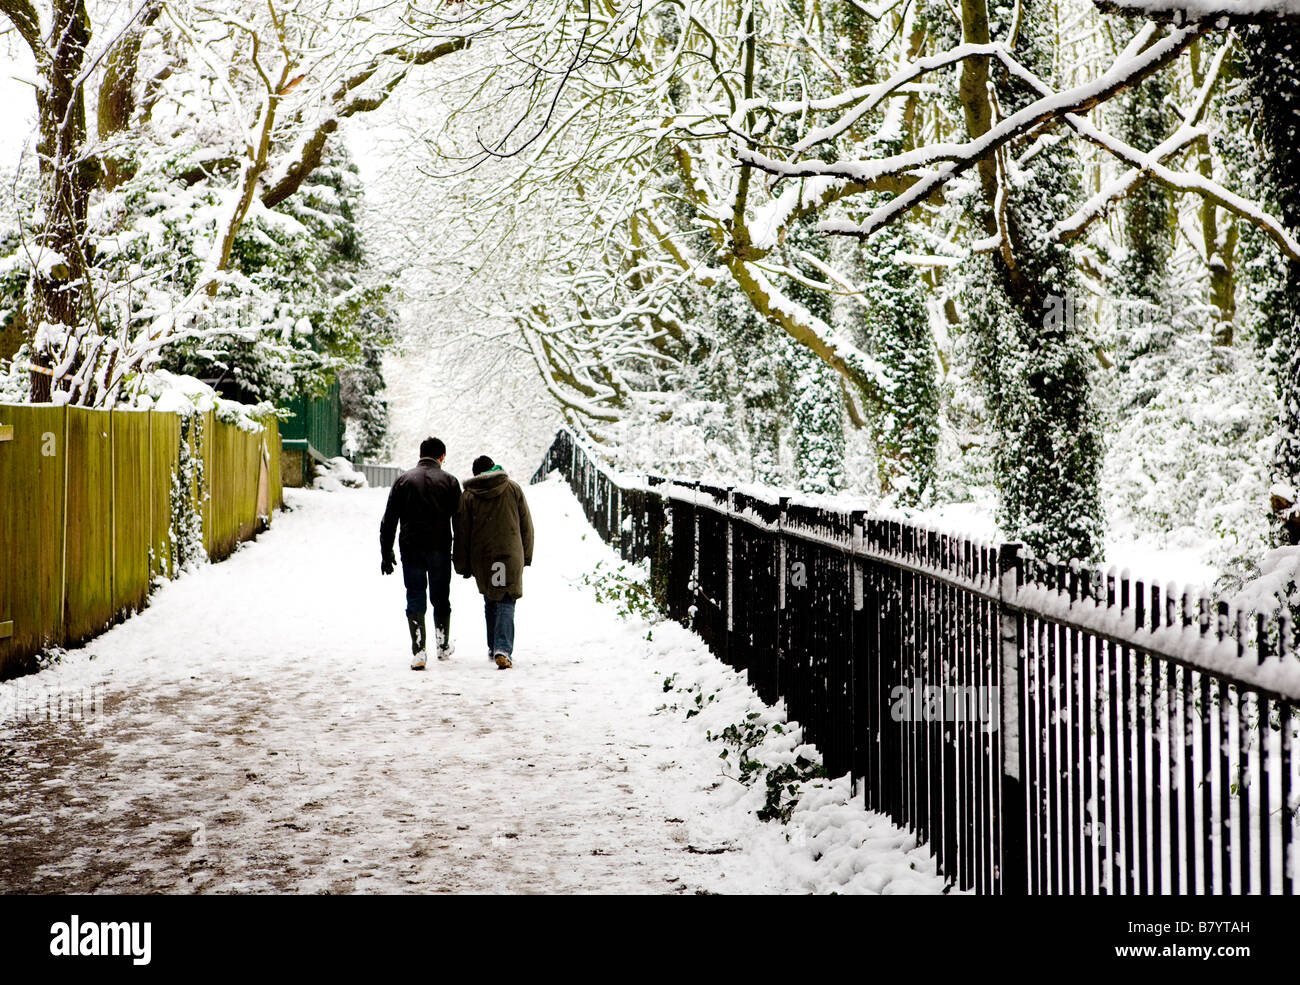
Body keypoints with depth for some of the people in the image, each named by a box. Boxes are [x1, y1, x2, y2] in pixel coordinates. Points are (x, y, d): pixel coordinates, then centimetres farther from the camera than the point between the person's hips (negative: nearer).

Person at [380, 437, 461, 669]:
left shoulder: (404, 480, 4)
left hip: (411, 549, 0)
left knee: (415, 599, 2)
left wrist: (386, 554, 6)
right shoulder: (449, 480, 2)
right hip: (440, 550, 0)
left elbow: (389, 521, 2)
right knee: (441, 599, 14)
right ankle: (443, 647, 24)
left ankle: (418, 652, -8)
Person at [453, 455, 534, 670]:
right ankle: (503, 649, -22)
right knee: (506, 603, -4)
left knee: (490, 603, 18)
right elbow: (526, 525, 6)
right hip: (510, 555, -1)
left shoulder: (468, 495, 2)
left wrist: (462, 564, 8)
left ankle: (494, 648, 25)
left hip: (482, 559, 1)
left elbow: (462, 532, 2)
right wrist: (526, 555, 15)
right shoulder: (513, 489, 3)